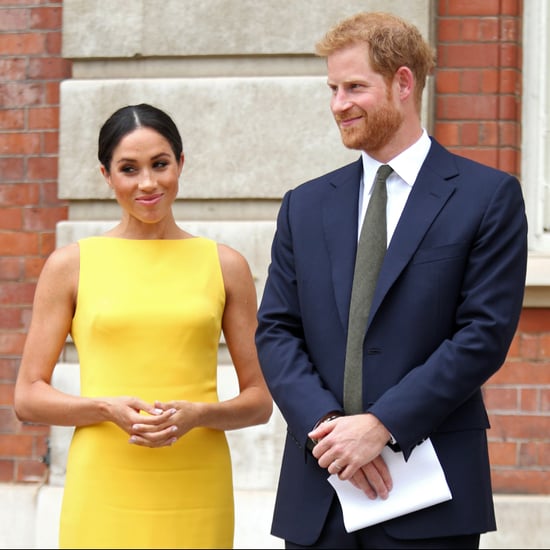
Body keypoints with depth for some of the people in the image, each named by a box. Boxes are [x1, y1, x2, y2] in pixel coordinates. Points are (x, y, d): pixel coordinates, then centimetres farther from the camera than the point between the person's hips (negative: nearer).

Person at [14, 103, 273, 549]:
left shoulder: (225, 266, 8)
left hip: (195, 495, 1)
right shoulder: (72, 265, 5)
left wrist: (198, 415, -9)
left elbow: (259, 400, 10)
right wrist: (109, 408, -12)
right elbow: (28, 397, 4)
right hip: (104, 495, -1)